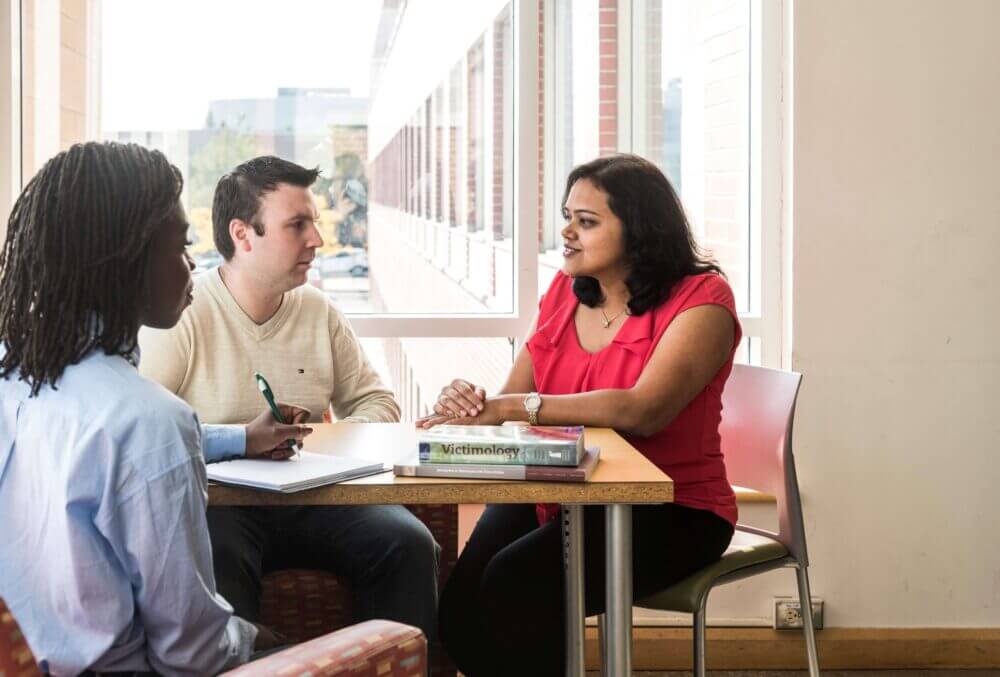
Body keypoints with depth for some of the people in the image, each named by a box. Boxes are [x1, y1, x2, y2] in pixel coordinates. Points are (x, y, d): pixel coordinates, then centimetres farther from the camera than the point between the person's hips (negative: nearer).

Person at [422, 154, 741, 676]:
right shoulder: (564, 291, 10)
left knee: (515, 585, -28)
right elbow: (510, 400, 5)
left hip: (671, 513, -5)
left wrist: (513, 407, -30)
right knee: (461, 604, -22)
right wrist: (468, 403, -19)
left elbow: (644, 410, -26)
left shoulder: (700, 298, -9)